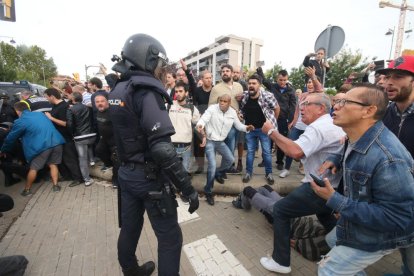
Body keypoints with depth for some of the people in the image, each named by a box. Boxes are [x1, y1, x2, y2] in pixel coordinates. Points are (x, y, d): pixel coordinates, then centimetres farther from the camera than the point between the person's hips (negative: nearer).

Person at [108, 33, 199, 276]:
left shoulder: (118, 89, 7)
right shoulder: (147, 90, -20)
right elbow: (162, 149, -29)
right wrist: (188, 188, -23)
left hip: (126, 173, 9)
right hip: (150, 177, -9)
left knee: (129, 228, 24)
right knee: (170, 238, 6)